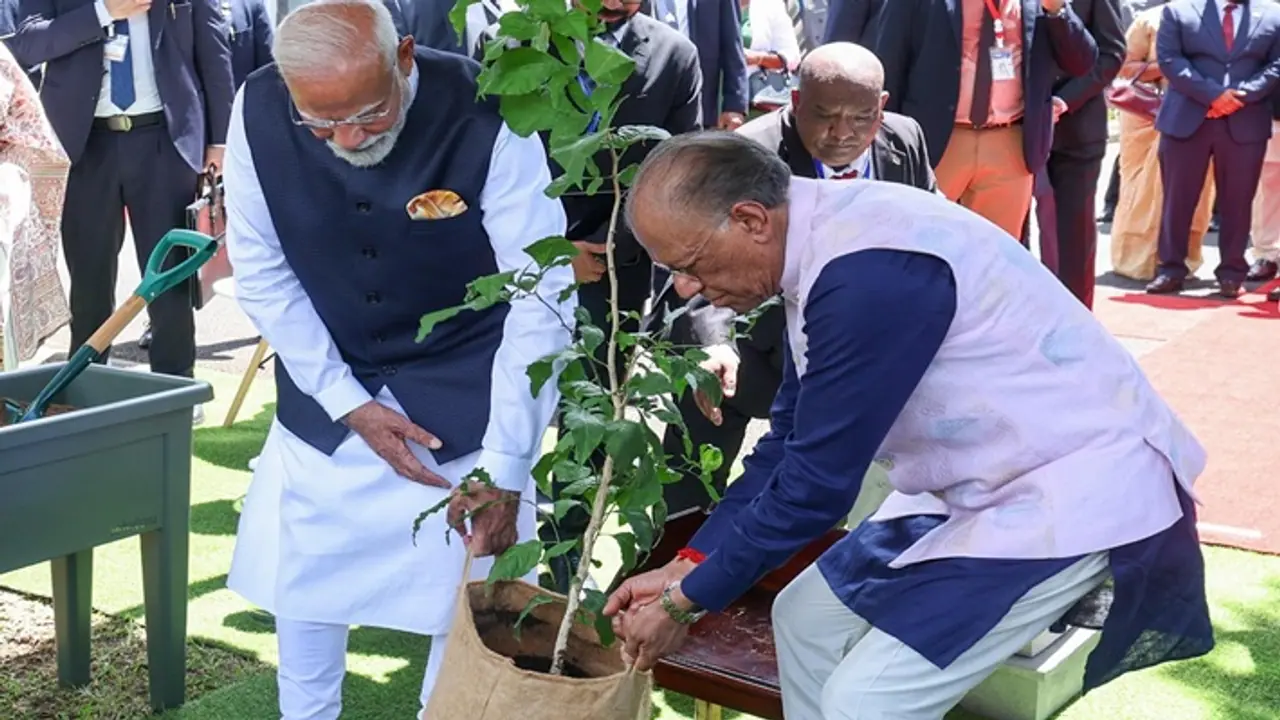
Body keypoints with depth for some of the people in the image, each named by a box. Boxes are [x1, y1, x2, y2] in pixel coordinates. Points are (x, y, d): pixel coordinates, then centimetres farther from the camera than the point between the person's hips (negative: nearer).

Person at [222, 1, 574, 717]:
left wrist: (503, 468, -27)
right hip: (327, 383, 3)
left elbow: (542, 301, -24)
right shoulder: (258, 113, -17)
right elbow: (262, 276, -6)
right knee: (303, 578, 13)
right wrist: (349, 404, -12)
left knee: (468, 591, 2)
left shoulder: (485, 117, -27)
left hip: (467, 393, -3)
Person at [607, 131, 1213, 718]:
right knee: (808, 618, 12)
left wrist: (686, 603, -11)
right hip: (983, 478, 10)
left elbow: (816, 481, -23)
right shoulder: (820, 241, 0)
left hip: (1073, 492, -10)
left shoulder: (867, 272, -30)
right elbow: (791, 441, 8)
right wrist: (686, 568, 5)